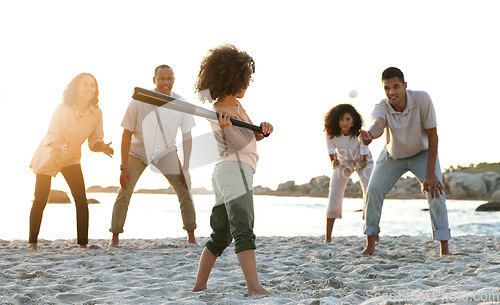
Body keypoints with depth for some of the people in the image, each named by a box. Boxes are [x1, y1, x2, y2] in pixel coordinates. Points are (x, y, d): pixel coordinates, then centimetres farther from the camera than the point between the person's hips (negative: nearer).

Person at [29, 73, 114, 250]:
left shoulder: (96, 114, -12)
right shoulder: (63, 110, -22)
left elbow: (95, 140, -4)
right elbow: (52, 137, -21)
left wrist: (103, 147, -26)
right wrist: (61, 147, -41)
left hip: (71, 159, 3)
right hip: (48, 157, -3)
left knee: (81, 201, -10)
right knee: (40, 200, 0)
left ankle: (83, 243, -2)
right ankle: (33, 241, 17)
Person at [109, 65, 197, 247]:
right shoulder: (138, 102, -22)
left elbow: (187, 136, -7)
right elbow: (127, 134, -15)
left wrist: (185, 168, -12)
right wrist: (124, 167, -17)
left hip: (165, 152, 1)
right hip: (138, 152, -1)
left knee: (184, 191, -10)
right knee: (124, 193, -10)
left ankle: (191, 237, 0)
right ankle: (114, 238, 5)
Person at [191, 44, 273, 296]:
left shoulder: (237, 105, 19)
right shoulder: (220, 113, -9)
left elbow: (253, 136, 23)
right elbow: (243, 145, -17)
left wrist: (262, 129, 1)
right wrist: (227, 126, -35)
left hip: (224, 173, 10)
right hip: (234, 170, -10)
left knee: (220, 235, 11)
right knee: (244, 232, -19)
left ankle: (199, 286, 15)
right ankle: (254, 287, -27)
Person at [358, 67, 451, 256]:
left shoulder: (421, 99, -30)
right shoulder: (381, 108, -28)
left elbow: (432, 135, -26)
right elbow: (377, 125, -52)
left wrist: (430, 173, -29)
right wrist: (369, 135, -78)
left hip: (422, 153, -1)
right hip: (393, 155, 2)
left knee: (435, 192, -20)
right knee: (373, 190, -13)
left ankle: (444, 249, -9)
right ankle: (370, 246, 1)